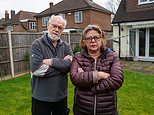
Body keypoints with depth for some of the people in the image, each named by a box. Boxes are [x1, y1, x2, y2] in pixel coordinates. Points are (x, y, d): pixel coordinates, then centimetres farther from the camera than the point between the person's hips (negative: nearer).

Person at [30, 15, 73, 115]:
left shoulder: (66, 46, 2)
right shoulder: (37, 44, -10)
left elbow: (69, 65, -14)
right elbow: (36, 69, -24)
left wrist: (51, 62, -20)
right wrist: (61, 63, -17)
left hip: (61, 96, 4)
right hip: (41, 97, -3)